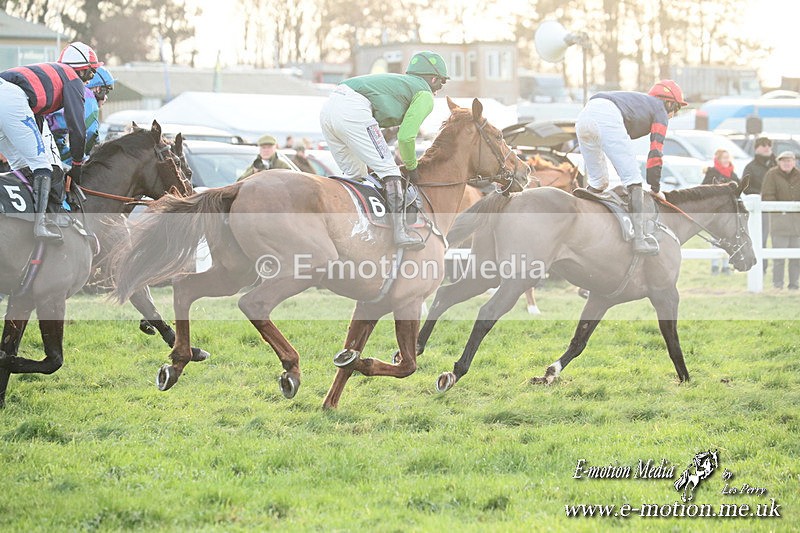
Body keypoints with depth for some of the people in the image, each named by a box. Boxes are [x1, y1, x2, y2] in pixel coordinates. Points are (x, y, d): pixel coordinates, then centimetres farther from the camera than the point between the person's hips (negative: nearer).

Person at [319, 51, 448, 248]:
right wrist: (411, 166, 15)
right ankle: (399, 231, -12)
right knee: (389, 170, -4)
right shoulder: (425, 96, 10)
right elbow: (405, 136, -1)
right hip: (353, 112, -9)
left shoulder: (400, 81, 36)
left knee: (355, 174, 20)